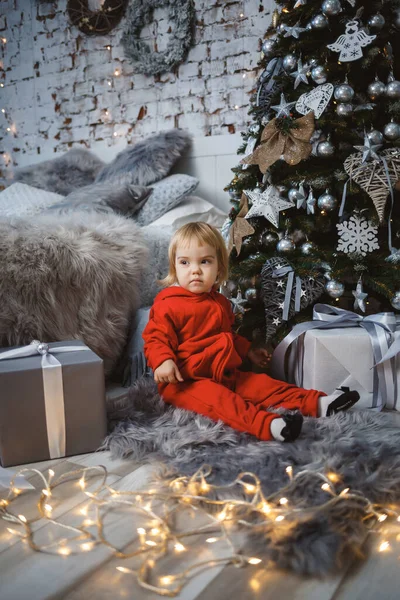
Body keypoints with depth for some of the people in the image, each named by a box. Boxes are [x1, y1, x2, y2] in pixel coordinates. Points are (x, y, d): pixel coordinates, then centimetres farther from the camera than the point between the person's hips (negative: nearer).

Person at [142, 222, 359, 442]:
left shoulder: (220, 302, 15)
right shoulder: (168, 304, -11)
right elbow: (155, 338, -14)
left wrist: (248, 351, 30)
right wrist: (163, 361, -31)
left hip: (224, 374, 8)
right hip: (184, 381, -8)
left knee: (260, 383, -4)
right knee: (215, 398, -34)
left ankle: (317, 403, -8)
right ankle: (266, 424, -55)